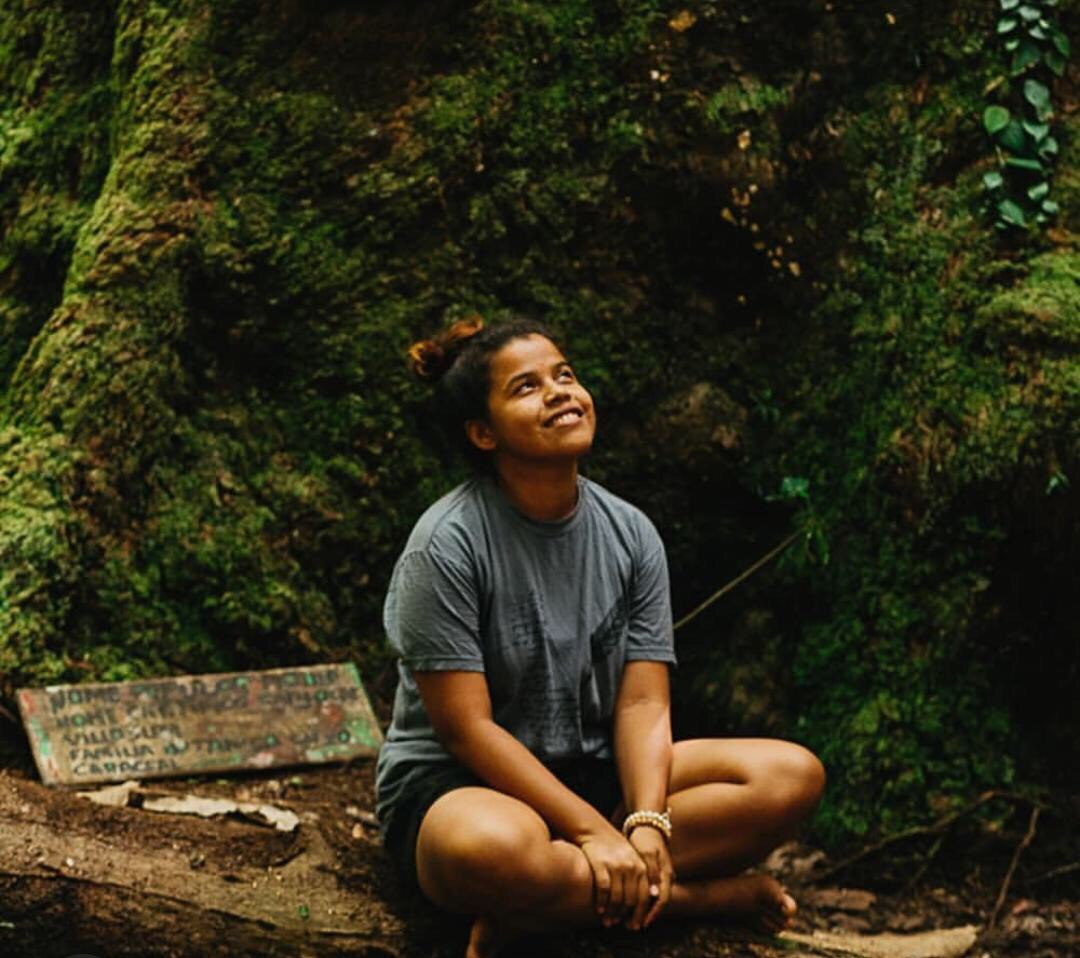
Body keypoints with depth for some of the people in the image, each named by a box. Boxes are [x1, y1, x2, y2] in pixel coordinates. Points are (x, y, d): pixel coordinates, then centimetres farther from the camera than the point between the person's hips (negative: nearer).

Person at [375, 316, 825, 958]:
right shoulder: (447, 544, -14)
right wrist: (593, 832, -23)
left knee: (795, 775, -12)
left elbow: (643, 702, -3)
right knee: (490, 847, -43)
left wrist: (647, 824, -22)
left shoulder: (630, 533, 2)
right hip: (459, 786, -5)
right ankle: (703, 894, -18)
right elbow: (467, 729, -17)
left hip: (595, 775, 6)